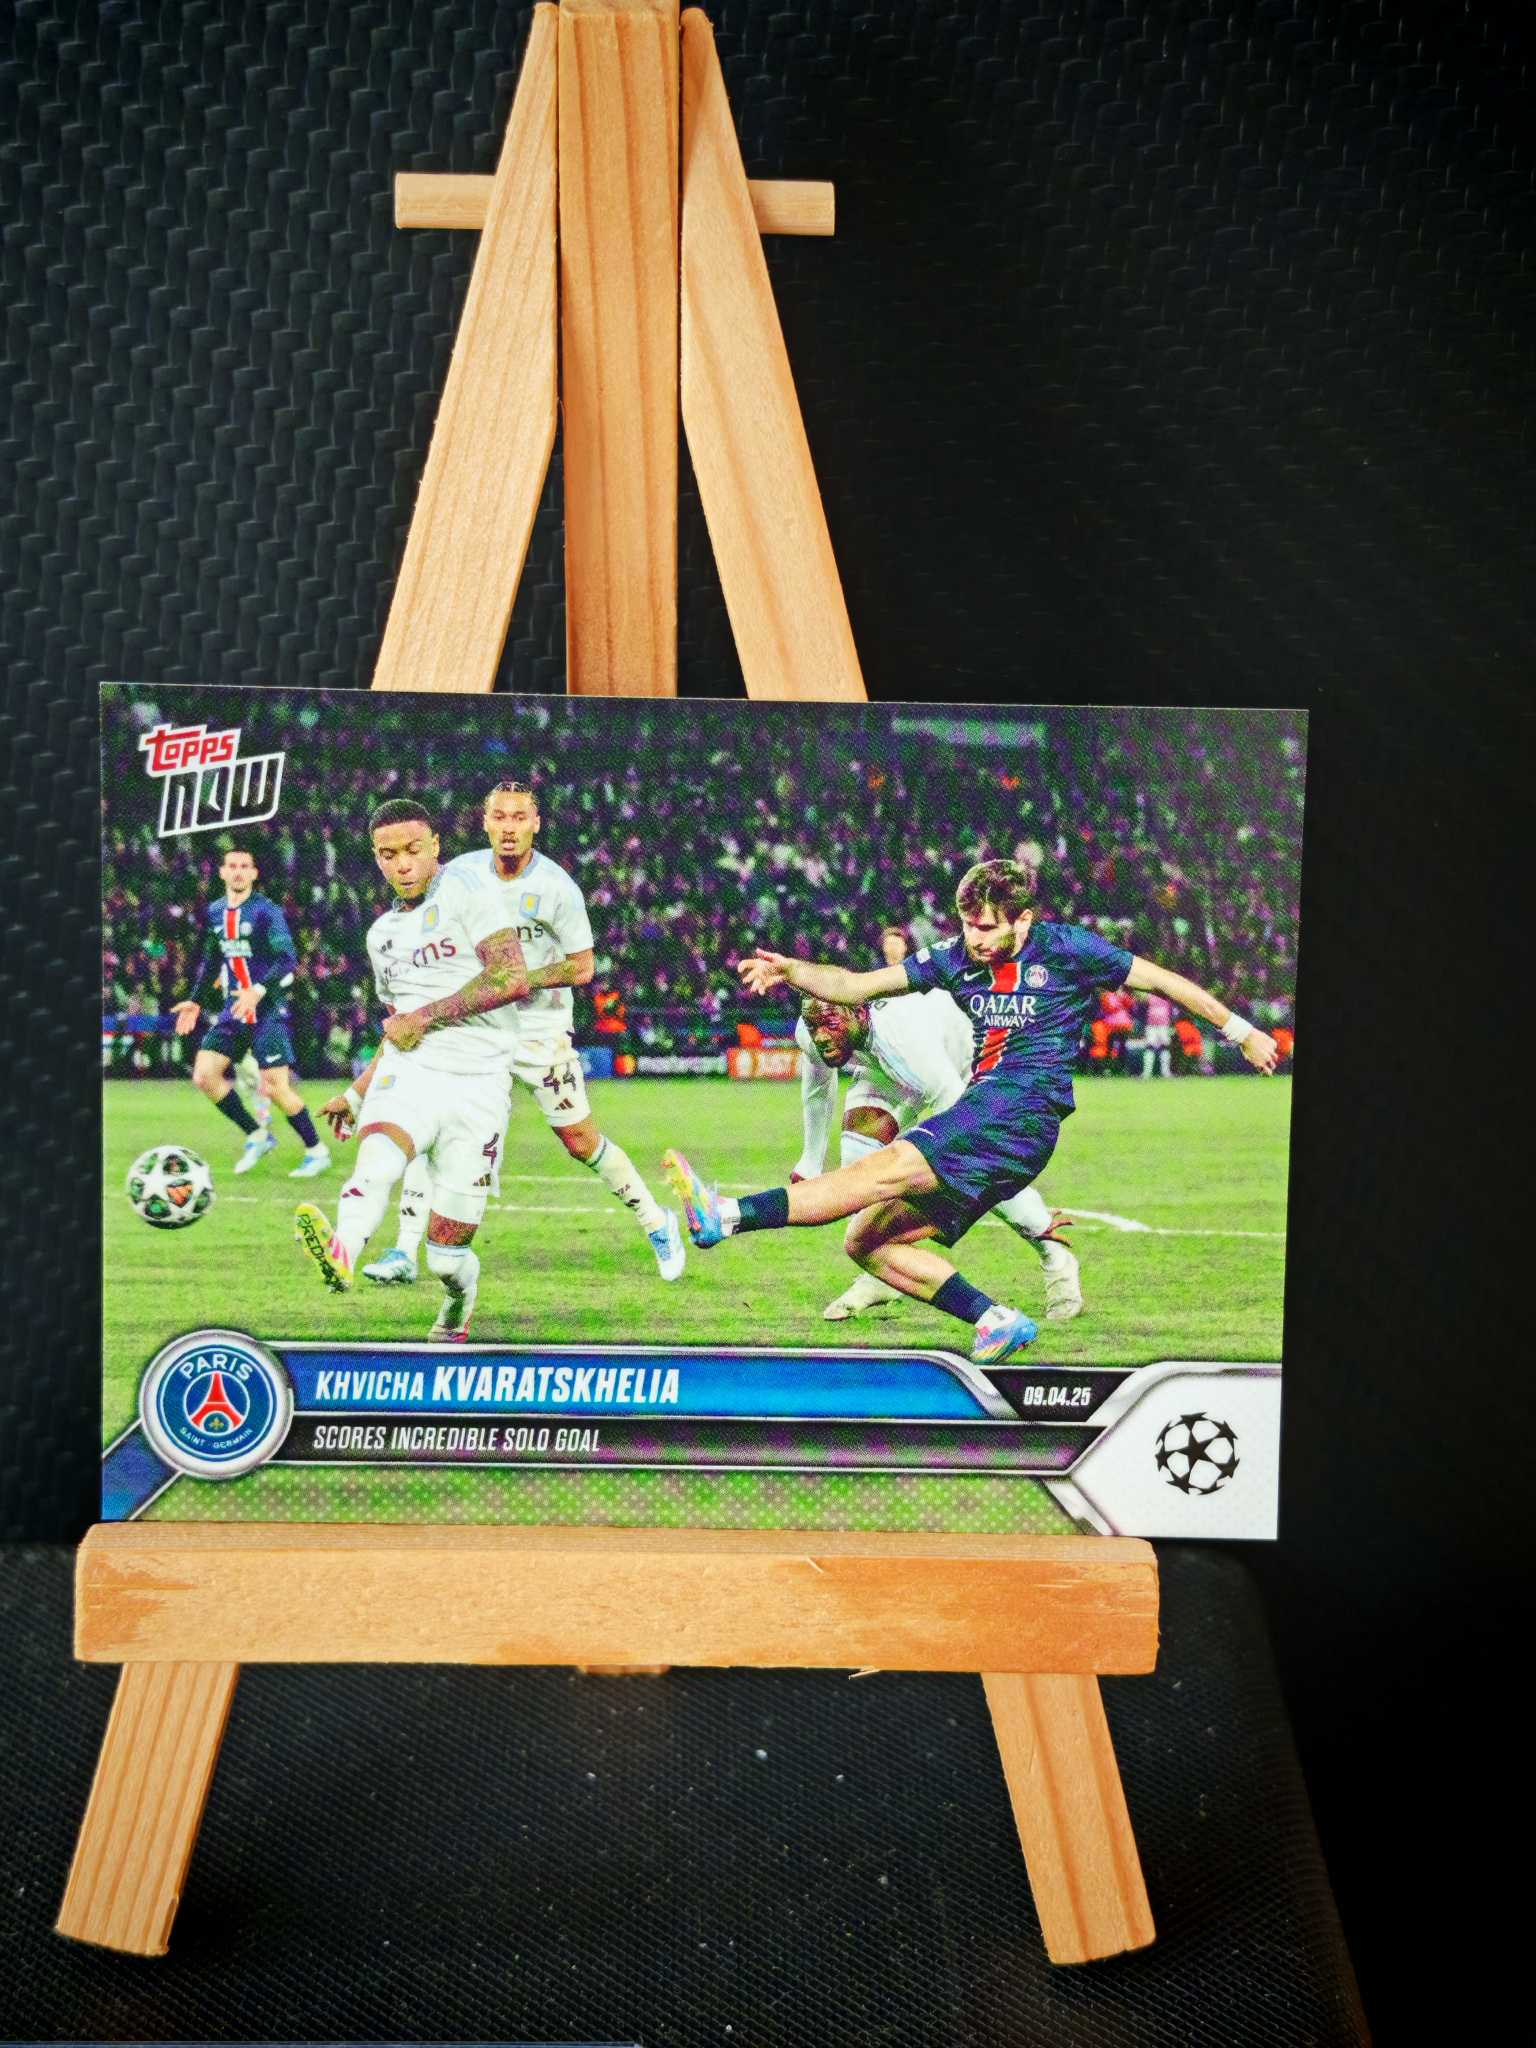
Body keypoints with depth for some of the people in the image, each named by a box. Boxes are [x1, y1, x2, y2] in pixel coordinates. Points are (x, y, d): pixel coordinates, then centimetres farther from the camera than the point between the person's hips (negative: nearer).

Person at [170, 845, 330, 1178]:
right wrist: (195, 1000, 18)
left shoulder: (266, 911, -10)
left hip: (267, 1009, -6)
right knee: (204, 1076, -3)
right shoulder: (213, 913, 10)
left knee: (275, 1087, -10)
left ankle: (317, 1150, 8)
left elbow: (288, 960, -18)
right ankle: (257, 1135, 13)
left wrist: (258, 991, -29)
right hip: (233, 1008, 7)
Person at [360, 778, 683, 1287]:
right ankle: (404, 1253, 0)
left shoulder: (556, 888, -15)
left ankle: (656, 1221, 23)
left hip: (539, 1031, -3)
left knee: (581, 1142, 3)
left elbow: (582, 967, -9)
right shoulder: (461, 873, -3)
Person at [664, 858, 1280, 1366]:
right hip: (982, 1113, 8)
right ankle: (998, 1323, -2)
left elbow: (1162, 979, 12)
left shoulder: (1065, 947, 1)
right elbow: (853, 986, 9)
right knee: (869, 1240, -2)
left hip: (1023, 1110, -7)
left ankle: (726, 1217, -37)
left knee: (888, 1169, -27)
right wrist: (791, 970, -9)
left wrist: (1240, 1030, 17)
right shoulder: (957, 956, 14)